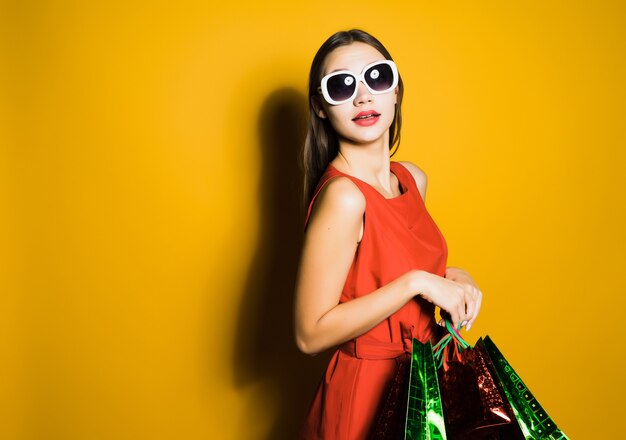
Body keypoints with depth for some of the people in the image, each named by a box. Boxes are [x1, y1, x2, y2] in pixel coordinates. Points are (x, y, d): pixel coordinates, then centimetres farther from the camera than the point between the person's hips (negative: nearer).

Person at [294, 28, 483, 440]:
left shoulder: (414, 178, -2)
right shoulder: (343, 196, -25)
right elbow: (312, 334, -25)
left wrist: (450, 276, -4)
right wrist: (418, 282, -25)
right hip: (367, 389, -7)